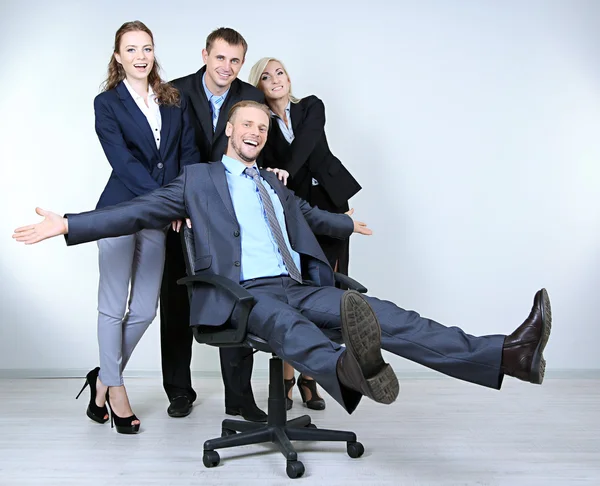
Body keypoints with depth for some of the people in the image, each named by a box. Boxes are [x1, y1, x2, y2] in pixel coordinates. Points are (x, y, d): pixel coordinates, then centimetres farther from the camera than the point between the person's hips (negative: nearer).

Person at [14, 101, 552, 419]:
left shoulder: (274, 184, 28)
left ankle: (507, 354, -34)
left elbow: (309, 215, 44)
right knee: (285, 323, -41)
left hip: (299, 287, 5)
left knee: (383, 315, -19)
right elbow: (141, 210, 4)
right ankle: (351, 371, -74)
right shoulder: (199, 178, 12)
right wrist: (69, 224, -5)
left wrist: (348, 223, 59)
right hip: (244, 294, -4)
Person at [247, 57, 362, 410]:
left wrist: (285, 172, -29)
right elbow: (268, 167, -4)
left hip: (329, 203, 1)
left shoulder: (312, 106, 7)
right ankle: (286, 377, 5)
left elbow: (306, 140, -13)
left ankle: (309, 377, 9)